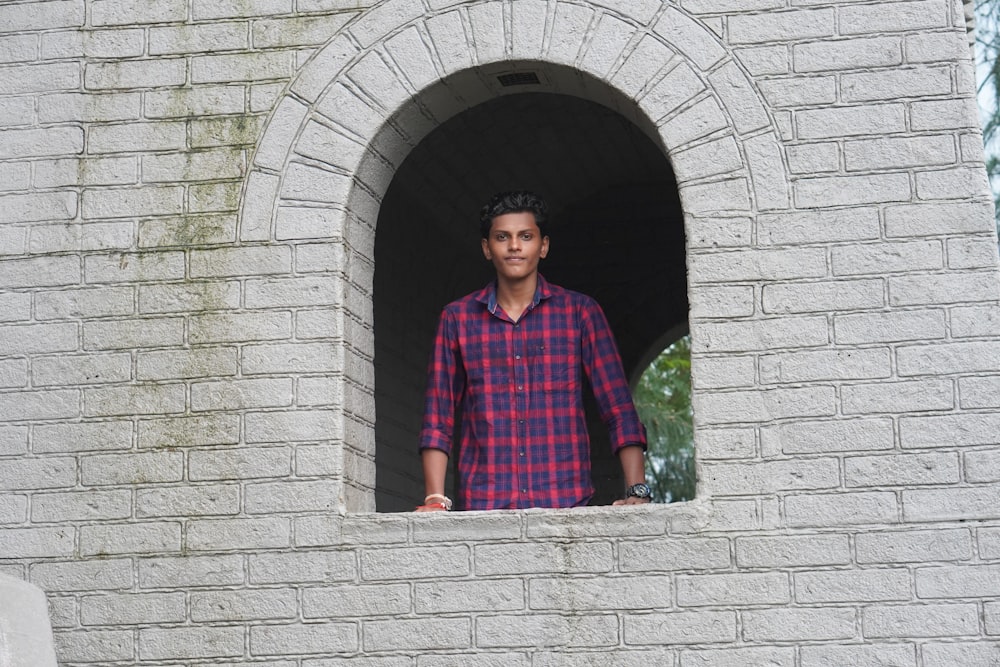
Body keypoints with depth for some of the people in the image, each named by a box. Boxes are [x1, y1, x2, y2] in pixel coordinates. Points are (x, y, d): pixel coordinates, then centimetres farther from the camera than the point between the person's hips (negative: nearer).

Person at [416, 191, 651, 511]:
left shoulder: (579, 311, 8)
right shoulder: (457, 318, 10)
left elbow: (619, 411, 5)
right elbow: (438, 418, 9)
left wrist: (637, 491, -7)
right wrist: (436, 499, -4)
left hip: (566, 503, 0)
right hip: (483, 505, 1)